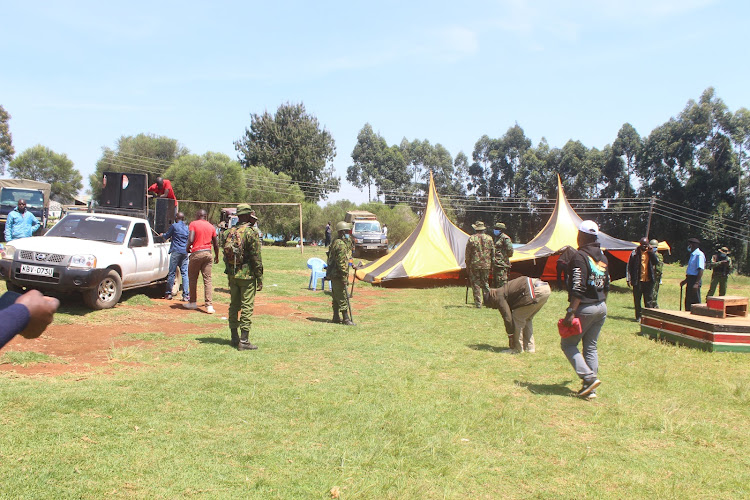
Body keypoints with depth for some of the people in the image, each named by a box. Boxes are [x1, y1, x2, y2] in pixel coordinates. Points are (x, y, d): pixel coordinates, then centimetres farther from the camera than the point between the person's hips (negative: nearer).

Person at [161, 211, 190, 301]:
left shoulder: (174, 226, -3)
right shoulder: (187, 228, 13)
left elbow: (166, 236, 8)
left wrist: (162, 234, 33)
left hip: (176, 251, -4)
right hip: (185, 252, 5)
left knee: (172, 273, 2)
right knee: (185, 273, 2)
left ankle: (168, 294, 7)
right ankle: (186, 295, -3)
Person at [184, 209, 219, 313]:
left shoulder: (193, 224, -2)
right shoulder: (211, 226, 11)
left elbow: (191, 240, -14)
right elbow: (216, 244, 13)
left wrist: (188, 249, 5)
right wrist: (216, 256, 26)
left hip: (196, 253, -3)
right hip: (208, 253, 4)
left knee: (192, 278, 12)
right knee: (208, 280, 1)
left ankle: (193, 302, 20)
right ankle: (209, 305, -6)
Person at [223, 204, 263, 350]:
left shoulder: (228, 233, 8)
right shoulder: (251, 233, -12)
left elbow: (225, 255, 12)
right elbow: (256, 258, -13)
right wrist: (260, 279, -7)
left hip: (232, 275, 6)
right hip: (247, 275, -6)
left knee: (234, 305, 15)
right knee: (247, 307, -3)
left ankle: (234, 338, 22)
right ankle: (244, 341, -3)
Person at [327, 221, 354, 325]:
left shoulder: (336, 242, 14)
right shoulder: (341, 244, -19)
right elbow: (342, 262, -22)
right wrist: (344, 277, -21)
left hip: (333, 274, 10)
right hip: (338, 275, -10)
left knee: (336, 297, 16)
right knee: (343, 297, -7)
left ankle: (336, 317, 23)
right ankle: (346, 319, -5)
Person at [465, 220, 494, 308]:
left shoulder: (471, 239, -5)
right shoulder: (489, 238, 3)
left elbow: (467, 254, -3)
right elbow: (493, 253, 8)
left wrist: (467, 267, 5)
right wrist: (492, 265, 16)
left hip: (474, 265, -3)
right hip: (486, 265, 3)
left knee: (476, 284, 2)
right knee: (485, 284, 16)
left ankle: (478, 303, 0)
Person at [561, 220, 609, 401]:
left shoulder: (580, 256, -15)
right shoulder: (602, 256, 11)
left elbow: (578, 288, -22)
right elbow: (606, 286, 17)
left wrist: (571, 311, -22)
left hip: (584, 308, -8)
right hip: (601, 308, 8)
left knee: (568, 344, 4)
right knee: (591, 347, 12)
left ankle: (589, 377, -8)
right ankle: (590, 389, 13)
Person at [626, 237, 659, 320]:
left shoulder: (651, 252, 7)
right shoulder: (635, 253, 0)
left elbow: (656, 261, -8)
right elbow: (629, 267, 0)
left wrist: (651, 251, -13)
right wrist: (629, 279, -6)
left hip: (649, 280, 1)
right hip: (638, 280, -1)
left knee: (649, 300, 4)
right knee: (637, 300, 5)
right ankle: (638, 316, 14)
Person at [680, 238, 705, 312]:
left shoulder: (699, 255, -14)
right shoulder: (692, 255, 17)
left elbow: (700, 270, -21)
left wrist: (696, 283, -27)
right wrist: (685, 281, 27)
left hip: (695, 280, -10)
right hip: (690, 280, 10)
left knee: (695, 301, -6)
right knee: (688, 302, 14)